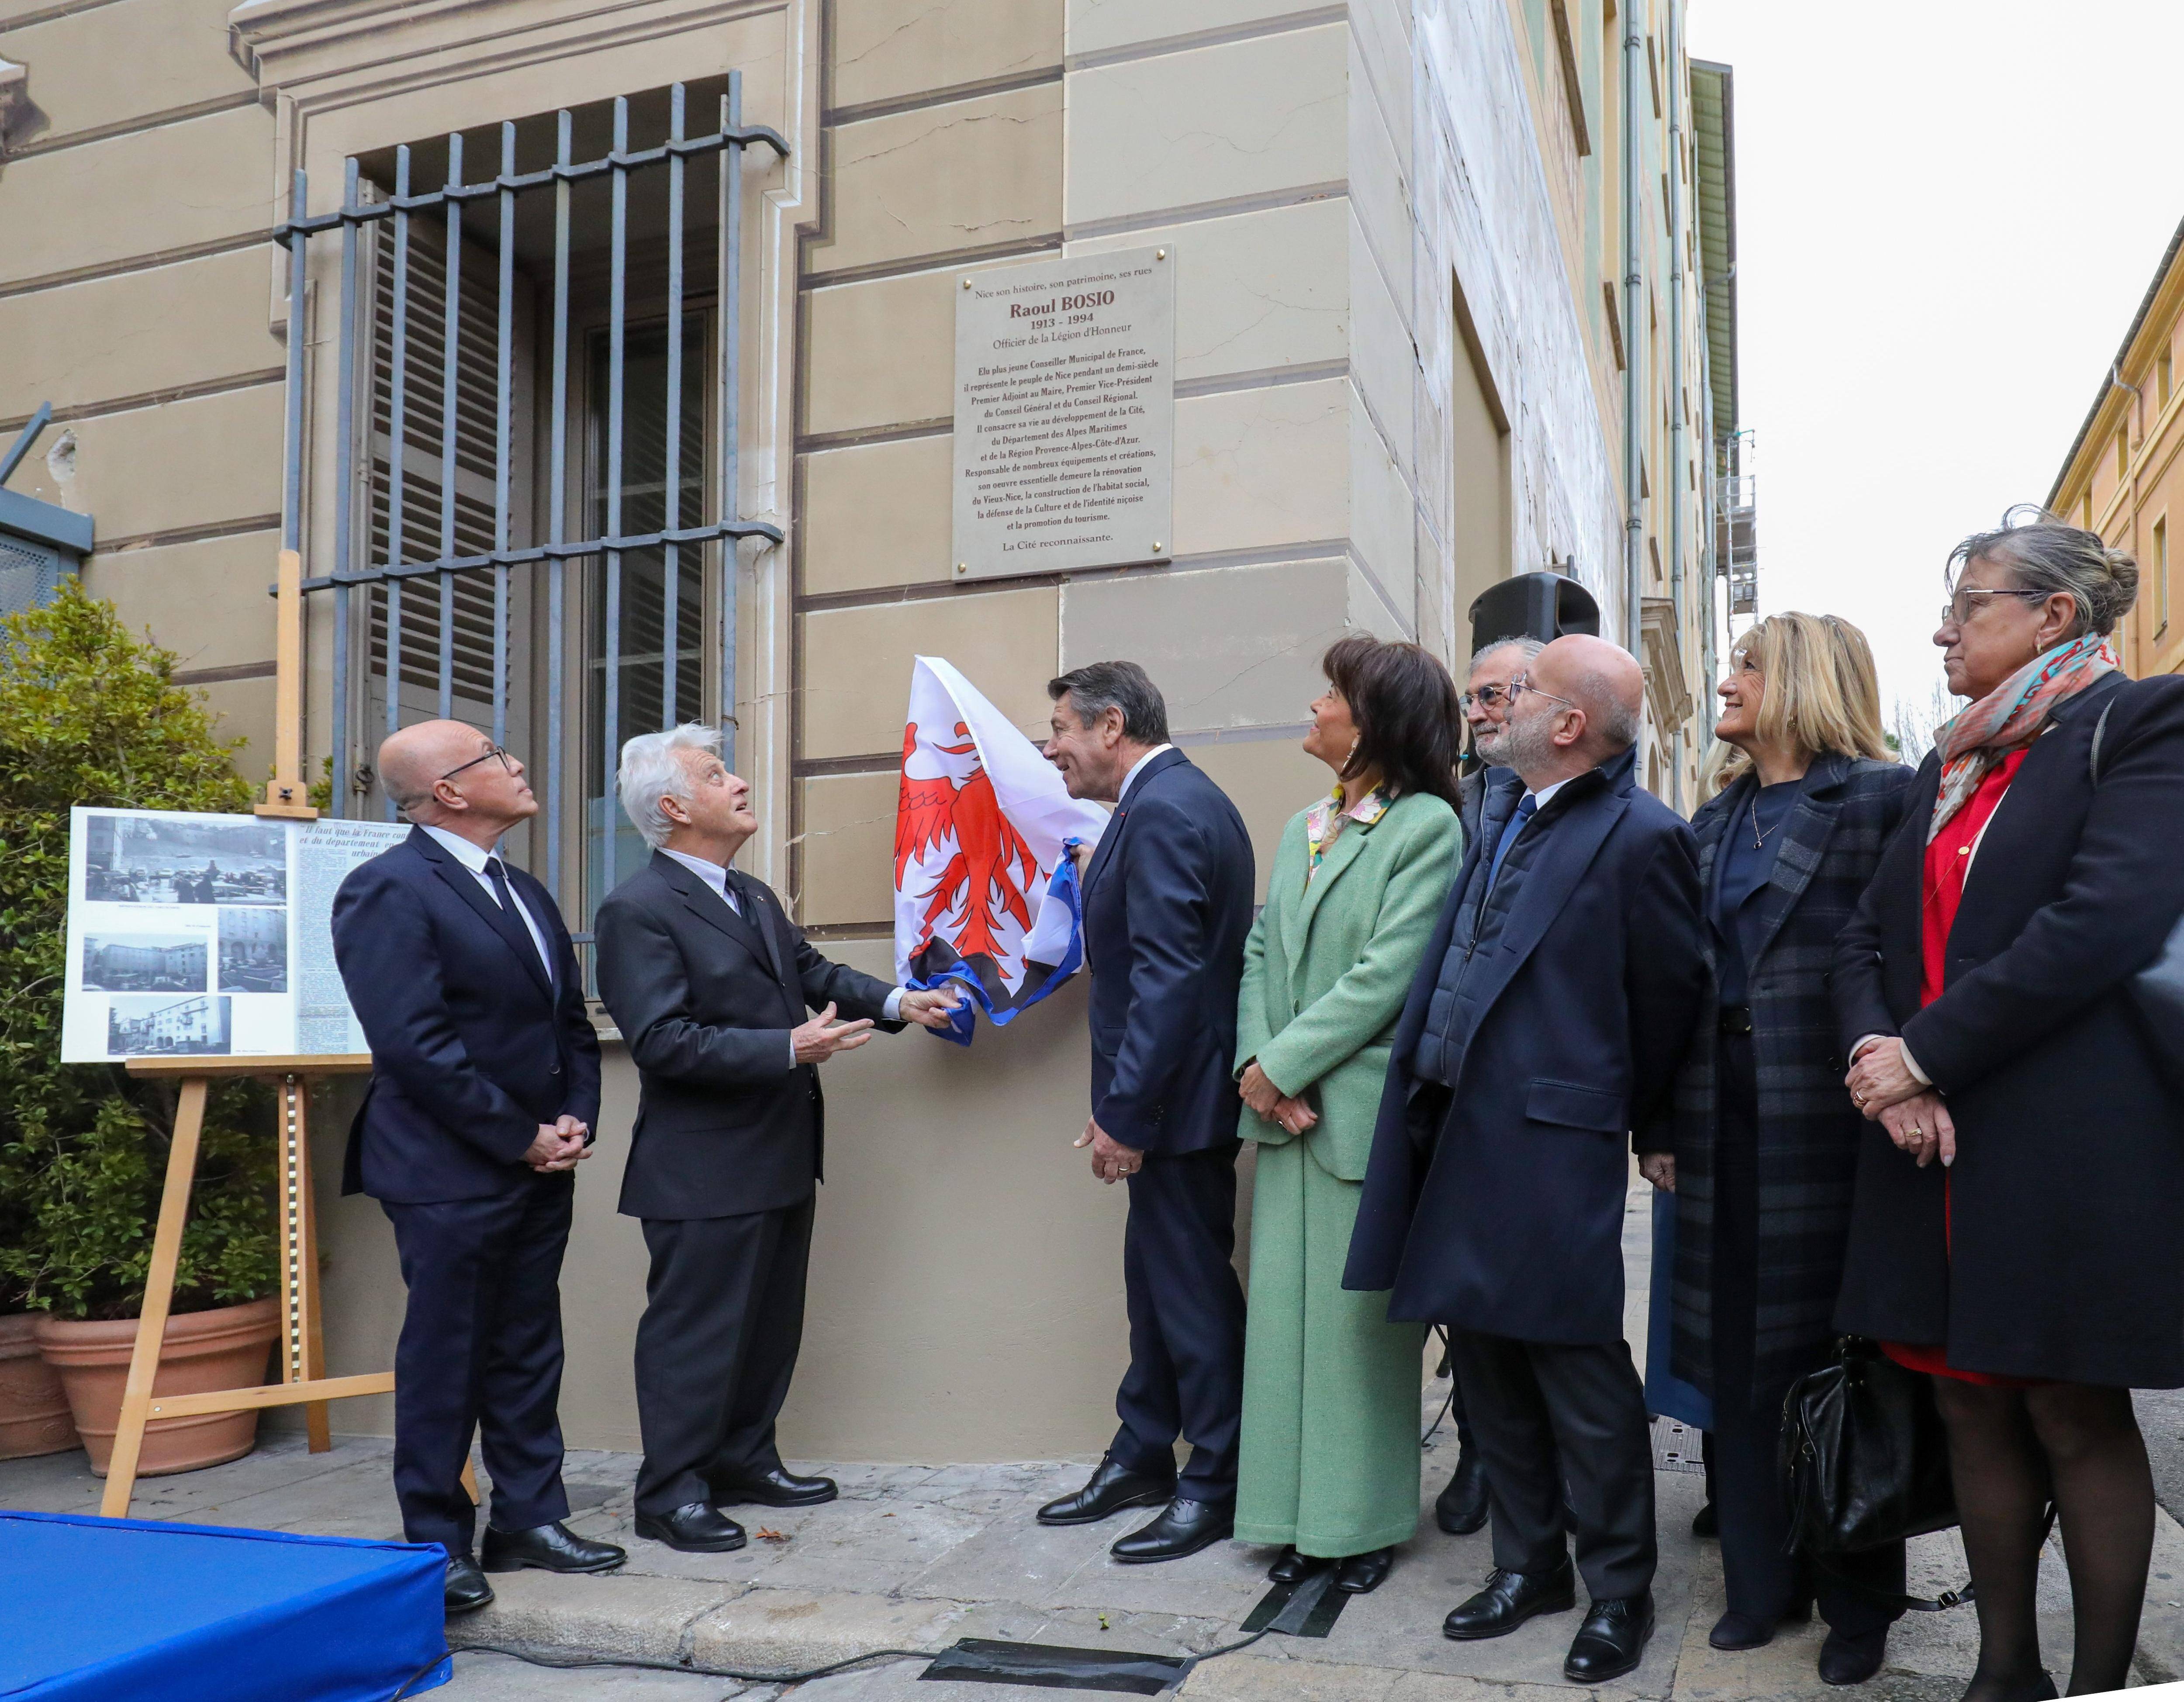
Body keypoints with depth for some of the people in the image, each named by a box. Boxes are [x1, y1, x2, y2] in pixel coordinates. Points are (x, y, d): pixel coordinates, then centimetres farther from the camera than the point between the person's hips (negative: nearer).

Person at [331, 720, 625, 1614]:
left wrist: (574, 1120, 1)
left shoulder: (524, 892, 15)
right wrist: (521, 1139, -15)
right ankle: (439, 1543, 17)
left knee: (528, 1351, 14)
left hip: (539, 1166, 8)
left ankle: (531, 1517, 26)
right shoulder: (390, 890, -13)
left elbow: (570, 1021, 17)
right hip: (450, 1172, -8)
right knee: (445, 1360, 4)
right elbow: (414, 1045, -20)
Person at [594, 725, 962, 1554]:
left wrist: (895, 1002, 0)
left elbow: (811, 970, 17)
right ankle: (670, 1492, 16)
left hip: (780, 1158, 9)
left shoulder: (754, 897, 14)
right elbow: (662, 1041, -23)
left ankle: (744, 1459, 34)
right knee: (695, 1330, 2)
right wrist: (789, 1049, -26)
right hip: (704, 1171, -9)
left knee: (772, 1322, 18)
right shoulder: (638, 910, -17)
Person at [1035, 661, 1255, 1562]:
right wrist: (1123, 1103, 15)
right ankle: (1142, 1458, 33)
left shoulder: (1165, 813, -19)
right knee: (1157, 1279, 19)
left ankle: (1217, 1487, 16)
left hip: (1178, 1096, -11)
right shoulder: (1175, 799, 13)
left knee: (1192, 1286, 2)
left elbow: (1167, 976, -24)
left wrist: (1125, 1112, -22)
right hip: (1165, 1094, 11)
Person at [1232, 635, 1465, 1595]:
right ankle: (1301, 1517, 21)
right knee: (1284, 1310, 10)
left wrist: (1281, 1066, -13)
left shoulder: (1427, 825, -9)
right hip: (1286, 1115, 7)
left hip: (1364, 1111, -6)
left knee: (1357, 1317, 3)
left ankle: (1365, 1522, 18)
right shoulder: (1304, 829, 14)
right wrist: (1257, 1062, -7)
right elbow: (1261, 953, 9)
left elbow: (1387, 975, -16)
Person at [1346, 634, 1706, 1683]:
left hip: (1549, 1147, -8)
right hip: (1453, 1134, 8)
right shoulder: (1500, 823, 14)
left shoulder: (1640, 837, -11)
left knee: (1580, 1376, 2)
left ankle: (1619, 1591, 20)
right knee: (1488, 1361, 15)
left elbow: (1670, 999, -4)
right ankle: (1529, 1565, 31)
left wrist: (1630, 1120, 6)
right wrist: (1421, 1108, 14)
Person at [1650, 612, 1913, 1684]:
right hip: (1725, 1113, 6)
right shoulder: (1717, 816, 14)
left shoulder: (1882, 799, -6)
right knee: (1739, 1354, 11)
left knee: (1837, 1354, 5)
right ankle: (1763, 1580, 26)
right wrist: (1665, 1123, 8)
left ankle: (1859, 1599, 22)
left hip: (1828, 1117, -6)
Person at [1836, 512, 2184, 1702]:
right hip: (1931, 1145, 7)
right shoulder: (1949, 765, 17)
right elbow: (1867, 940, 12)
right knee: (1972, 1404, 12)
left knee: (2076, 1418, 3)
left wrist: (1923, 1055, -16)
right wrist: (1878, 1058, -8)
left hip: (2070, 1147, -7)